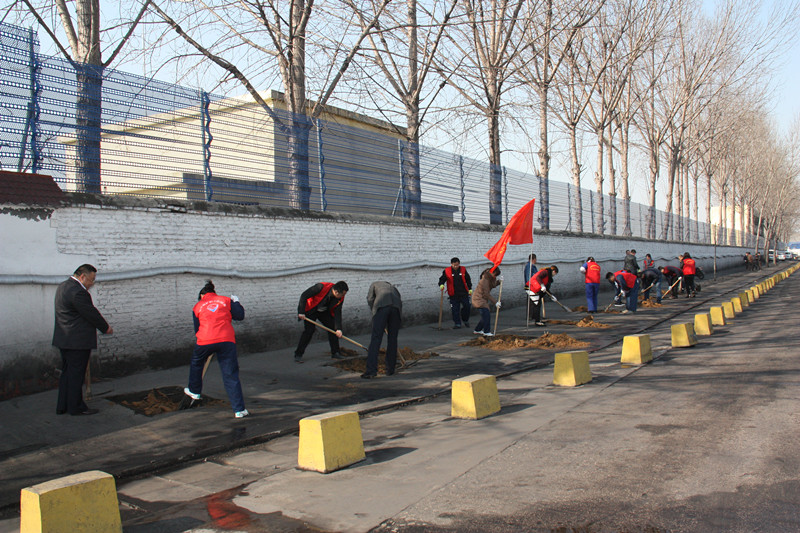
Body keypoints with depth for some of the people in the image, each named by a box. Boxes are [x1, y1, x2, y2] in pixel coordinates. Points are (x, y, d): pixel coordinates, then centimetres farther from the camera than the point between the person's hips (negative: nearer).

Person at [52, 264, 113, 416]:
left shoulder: (63, 286, 13)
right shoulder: (78, 291, -21)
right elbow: (91, 313, -16)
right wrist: (106, 328, -2)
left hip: (64, 339, 10)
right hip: (77, 341, -10)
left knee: (67, 372, 16)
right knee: (76, 374, -1)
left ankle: (62, 406, 22)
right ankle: (76, 407, 8)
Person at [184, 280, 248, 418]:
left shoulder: (197, 306, 17)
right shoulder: (226, 300, 14)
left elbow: (197, 329, 19)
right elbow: (240, 316, 9)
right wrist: (236, 302, 27)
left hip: (205, 341, 0)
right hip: (227, 340, 0)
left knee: (196, 363, 32)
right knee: (231, 375, 1)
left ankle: (194, 391, 49)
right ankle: (239, 409, -3)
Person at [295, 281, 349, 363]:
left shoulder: (340, 298, -18)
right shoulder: (321, 287, -35)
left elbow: (337, 313, -12)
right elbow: (304, 295, -28)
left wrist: (338, 329, -21)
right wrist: (301, 312, -29)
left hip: (325, 312, 5)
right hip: (310, 310, -5)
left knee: (333, 329, -1)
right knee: (308, 330, -16)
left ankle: (335, 353, 12)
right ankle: (298, 354, -7)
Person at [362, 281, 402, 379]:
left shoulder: (375, 284, 34)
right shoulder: (394, 288, 41)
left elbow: (370, 299, 13)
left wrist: (374, 312, 23)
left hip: (381, 306, -3)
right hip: (396, 307, 3)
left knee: (376, 338, -5)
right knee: (392, 339, 13)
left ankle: (371, 370, -11)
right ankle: (390, 369, 19)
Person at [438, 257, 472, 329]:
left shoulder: (463, 270, 4)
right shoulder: (447, 271, -2)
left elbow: (468, 280, 12)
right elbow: (442, 279, -2)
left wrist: (470, 289, 11)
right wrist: (441, 285, -23)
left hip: (464, 293, 1)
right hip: (453, 295, -1)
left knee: (466, 307, 5)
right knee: (455, 310, 0)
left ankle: (465, 320, 29)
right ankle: (457, 323, 10)